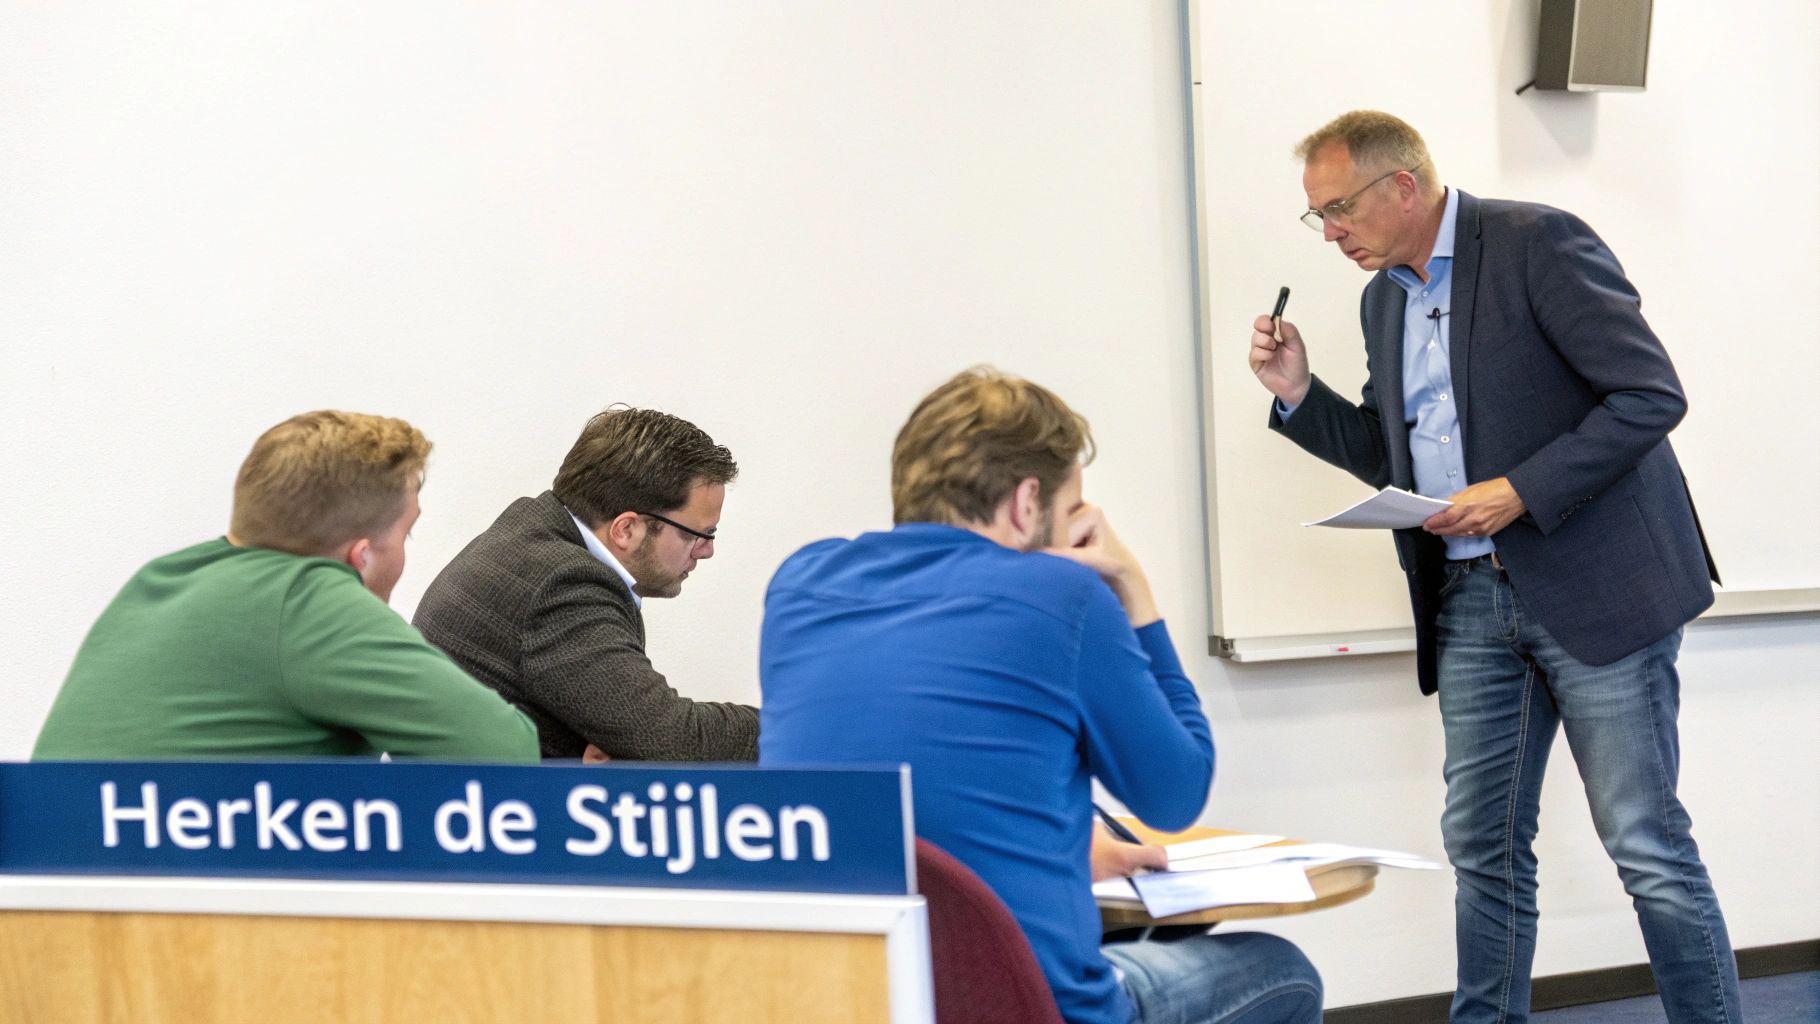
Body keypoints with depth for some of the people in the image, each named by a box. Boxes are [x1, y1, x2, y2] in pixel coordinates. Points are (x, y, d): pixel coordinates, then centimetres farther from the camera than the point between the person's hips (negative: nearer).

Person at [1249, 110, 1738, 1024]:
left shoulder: (1537, 242, -10)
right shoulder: (1385, 298, 14)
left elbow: (1651, 395, -14)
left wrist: (1522, 492, -19)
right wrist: (1298, 395, 7)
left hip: (1593, 583, -7)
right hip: (1471, 598, 7)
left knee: (1647, 846, -5)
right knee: (1483, 845, 9)